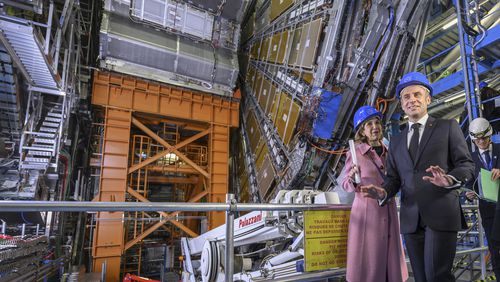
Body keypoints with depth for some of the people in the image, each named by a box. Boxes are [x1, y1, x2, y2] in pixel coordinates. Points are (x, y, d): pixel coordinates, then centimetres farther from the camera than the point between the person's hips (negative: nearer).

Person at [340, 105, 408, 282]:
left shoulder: (388, 153, 8)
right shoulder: (356, 152, -8)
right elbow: (345, 184, -6)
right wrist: (353, 178, -26)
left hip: (388, 212, 5)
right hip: (366, 211, -5)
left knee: (389, 260, 13)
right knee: (368, 261, 3)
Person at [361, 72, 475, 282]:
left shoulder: (448, 127, 7)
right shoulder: (396, 141, 17)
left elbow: (467, 165, 0)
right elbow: (393, 178, 14)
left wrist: (449, 180, -22)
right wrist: (383, 192, -8)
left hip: (441, 214, -4)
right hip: (410, 218, 4)